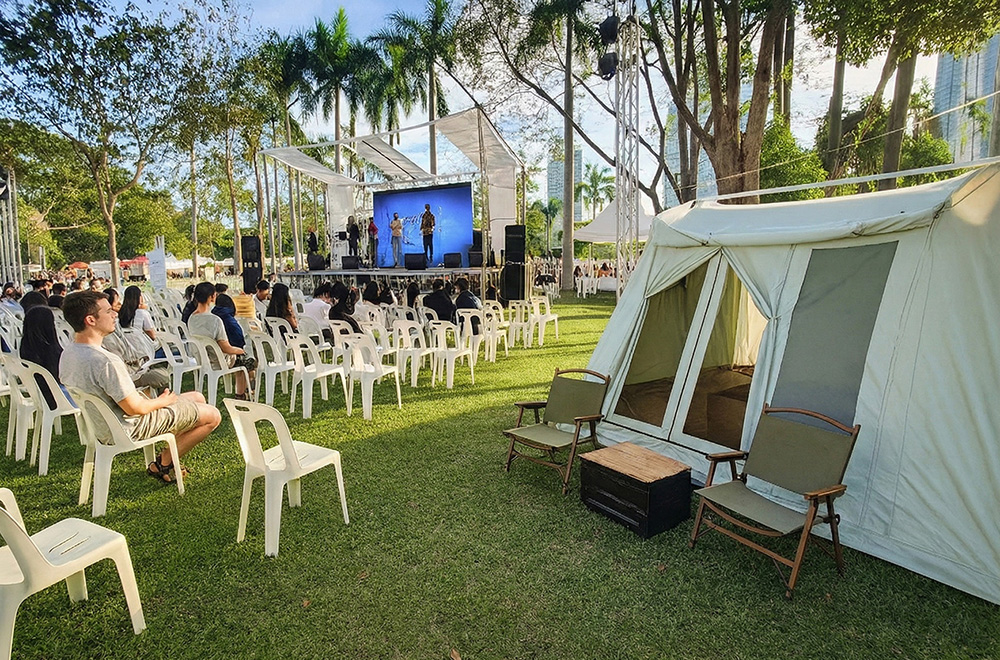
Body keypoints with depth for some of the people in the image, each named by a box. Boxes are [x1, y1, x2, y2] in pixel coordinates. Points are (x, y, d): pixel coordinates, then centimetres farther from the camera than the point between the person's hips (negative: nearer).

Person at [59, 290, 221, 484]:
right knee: (212, 416, -3)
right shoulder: (106, 362, -34)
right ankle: (162, 464, 10)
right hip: (129, 428, -9)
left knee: (197, 398, 19)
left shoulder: (67, 354, -3)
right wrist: (161, 401, -6)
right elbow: (134, 408, -28)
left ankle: (167, 458, 24)